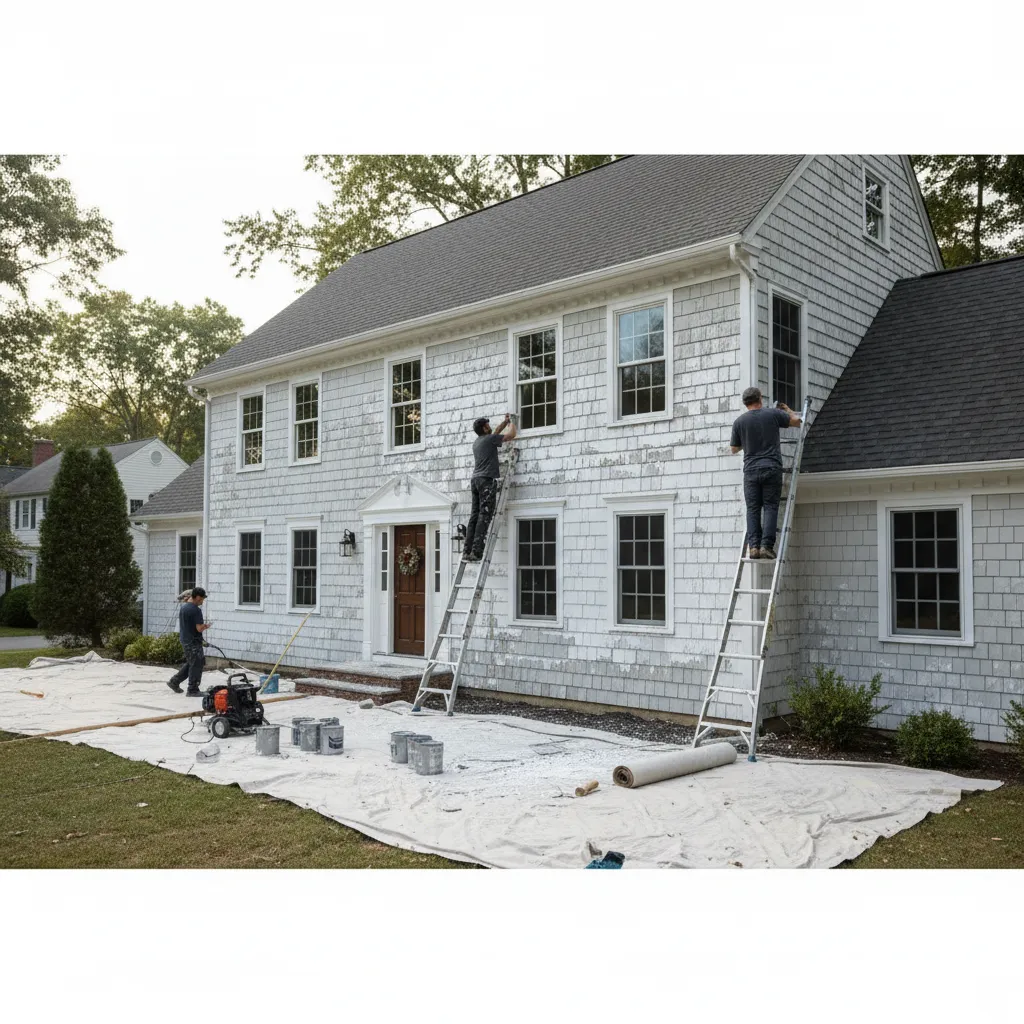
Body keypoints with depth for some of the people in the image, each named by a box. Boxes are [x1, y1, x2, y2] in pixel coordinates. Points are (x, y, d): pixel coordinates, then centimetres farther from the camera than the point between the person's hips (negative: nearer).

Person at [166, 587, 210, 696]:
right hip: (194, 642, -9)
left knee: (190, 663, 21)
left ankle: (174, 681, 23)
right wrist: (206, 626, -2)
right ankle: (192, 690, 5)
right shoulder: (196, 610, -20)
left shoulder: (182, 607, 9)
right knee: (196, 665, 0)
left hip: (185, 640, 9)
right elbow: (199, 628, -22)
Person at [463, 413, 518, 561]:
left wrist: (504, 423, 45)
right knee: (484, 517, -11)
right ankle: (476, 551, -19)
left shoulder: (477, 442, 21)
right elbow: (512, 435, 4)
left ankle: (467, 551, -3)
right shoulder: (489, 439, -2)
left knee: (474, 516, 4)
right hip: (487, 480, -8)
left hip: (475, 480, 8)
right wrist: (513, 423, 23)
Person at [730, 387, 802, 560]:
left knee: (752, 509, 4)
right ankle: (766, 545, -9)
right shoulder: (773, 414, 2)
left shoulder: (739, 421, 3)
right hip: (772, 469, -1)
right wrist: (787, 410, 35)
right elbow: (797, 421, 17)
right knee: (771, 507, 0)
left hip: (750, 470, 1)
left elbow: (734, 449, 14)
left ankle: (753, 546, -4)